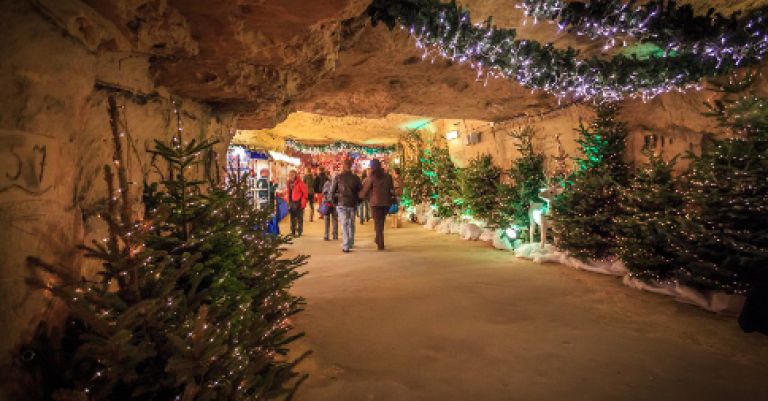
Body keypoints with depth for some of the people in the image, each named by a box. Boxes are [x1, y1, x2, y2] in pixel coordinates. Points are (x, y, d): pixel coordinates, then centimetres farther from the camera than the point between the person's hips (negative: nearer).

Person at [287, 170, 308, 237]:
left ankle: (299, 231, 6)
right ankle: (293, 231, 22)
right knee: (292, 217, 13)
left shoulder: (300, 183, -12)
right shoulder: (289, 183, 10)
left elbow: (305, 192, -11)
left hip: (298, 202, -7)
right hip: (291, 202, 7)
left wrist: (303, 202, -12)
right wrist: (288, 201, 11)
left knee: (299, 218, -1)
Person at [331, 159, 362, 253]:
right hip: (353, 204, 2)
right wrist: (357, 200, 15)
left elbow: (332, 191, -5)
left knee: (344, 224, 1)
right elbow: (360, 191, 2)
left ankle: (345, 246, -4)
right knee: (351, 224, 18)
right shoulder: (356, 178, -2)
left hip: (341, 203, -2)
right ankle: (351, 243, 28)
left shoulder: (338, 177, -7)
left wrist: (335, 199, 11)